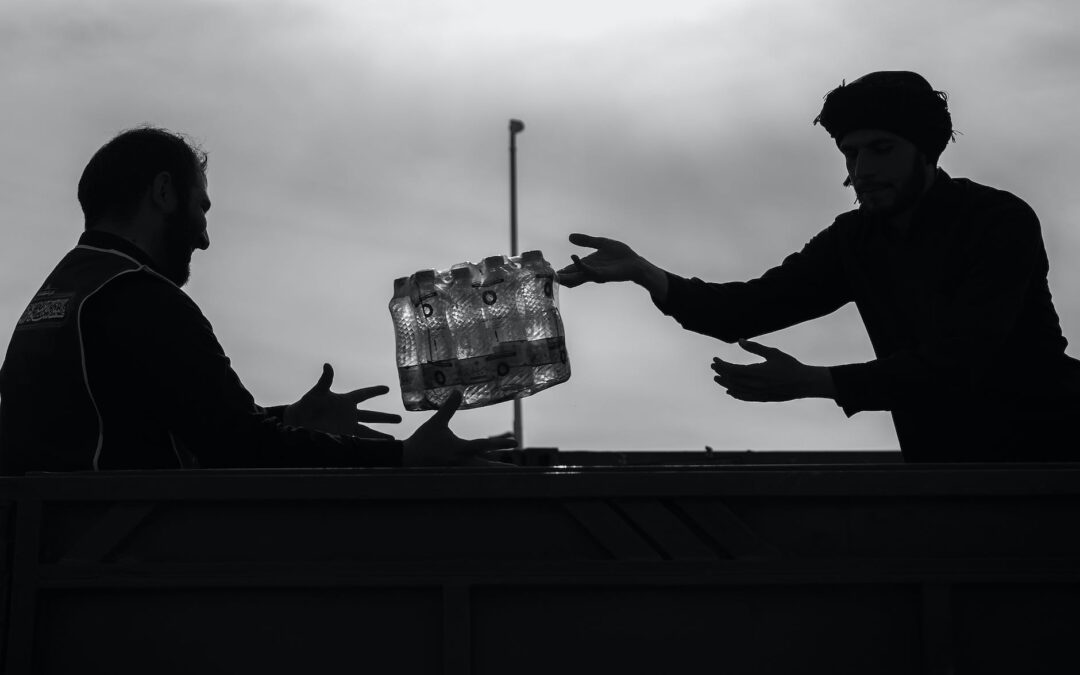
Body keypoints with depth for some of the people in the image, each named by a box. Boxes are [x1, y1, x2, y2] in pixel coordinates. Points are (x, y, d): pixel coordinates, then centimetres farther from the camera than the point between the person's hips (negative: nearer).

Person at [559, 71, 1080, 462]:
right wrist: (646, 274, -22)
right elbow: (748, 308, -7)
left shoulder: (1001, 221, -18)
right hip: (941, 450, 5)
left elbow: (954, 363, -28)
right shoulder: (856, 238, 0)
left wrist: (811, 381, -34)